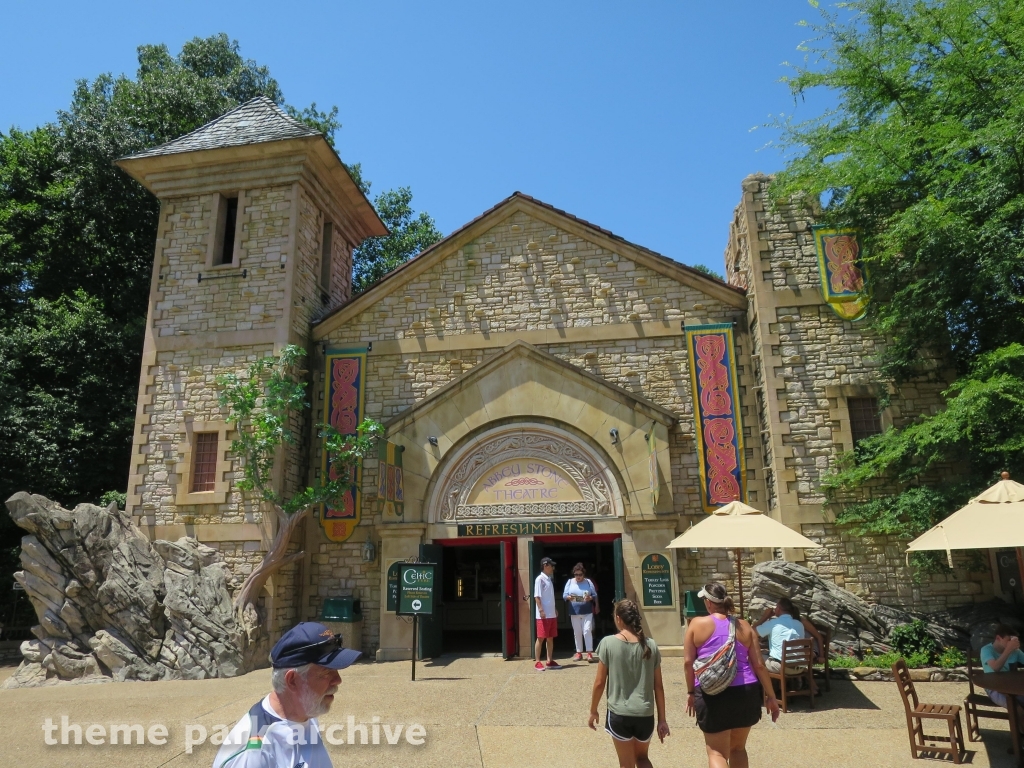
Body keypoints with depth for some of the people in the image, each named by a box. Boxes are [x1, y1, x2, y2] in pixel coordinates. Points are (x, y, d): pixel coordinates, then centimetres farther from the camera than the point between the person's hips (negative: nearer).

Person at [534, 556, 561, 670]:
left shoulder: (549, 579, 15)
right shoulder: (540, 579, -11)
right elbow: (537, 596, -16)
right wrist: (541, 610, -22)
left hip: (552, 614, 8)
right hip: (543, 615, -8)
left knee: (550, 638, 11)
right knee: (541, 638, -3)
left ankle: (550, 662, 17)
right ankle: (538, 663, 3)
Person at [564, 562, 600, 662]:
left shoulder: (588, 582, 2)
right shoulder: (570, 582, 5)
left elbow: (595, 595, 2)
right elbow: (564, 595, 1)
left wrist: (590, 598, -19)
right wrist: (569, 597, -20)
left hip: (587, 612, -2)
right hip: (575, 612, 2)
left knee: (587, 631, -8)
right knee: (577, 633, 7)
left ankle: (589, 653, -3)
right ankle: (579, 653, 16)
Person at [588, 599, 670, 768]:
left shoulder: (608, 643, -9)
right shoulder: (650, 645, -1)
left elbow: (599, 683, -6)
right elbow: (658, 686, 3)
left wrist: (593, 711, 9)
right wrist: (662, 719, 12)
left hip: (619, 714, -3)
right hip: (645, 714, 3)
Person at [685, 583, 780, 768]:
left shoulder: (697, 624, -1)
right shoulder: (744, 626, 6)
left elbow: (688, 662, -2)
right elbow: (759, 665, 4)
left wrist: (691, 692, 10)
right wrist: (770, 696, 12)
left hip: (712, 695, -3)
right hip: (746, 692, 4)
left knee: (717, 752, 4)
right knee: (738, 748, 22)